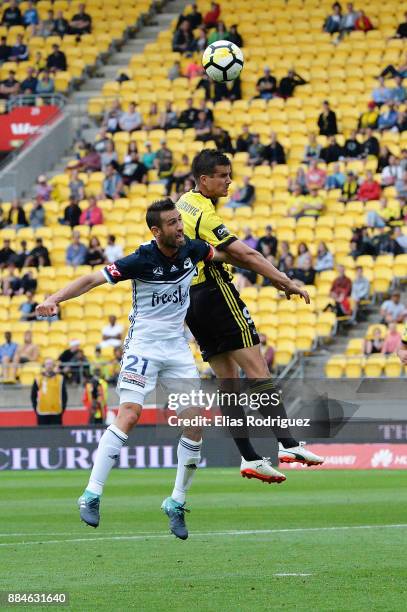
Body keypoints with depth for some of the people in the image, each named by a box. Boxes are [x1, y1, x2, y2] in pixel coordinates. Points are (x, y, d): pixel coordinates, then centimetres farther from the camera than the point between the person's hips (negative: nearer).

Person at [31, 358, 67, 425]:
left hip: (56, 413, 0)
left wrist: (62, 408, 1)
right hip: (42, 414, 0)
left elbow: (64, 395, 8)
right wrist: (36, 408, 1)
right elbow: (33, 396, 7)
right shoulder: (38, 380, 3)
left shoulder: (60, 379, 5)